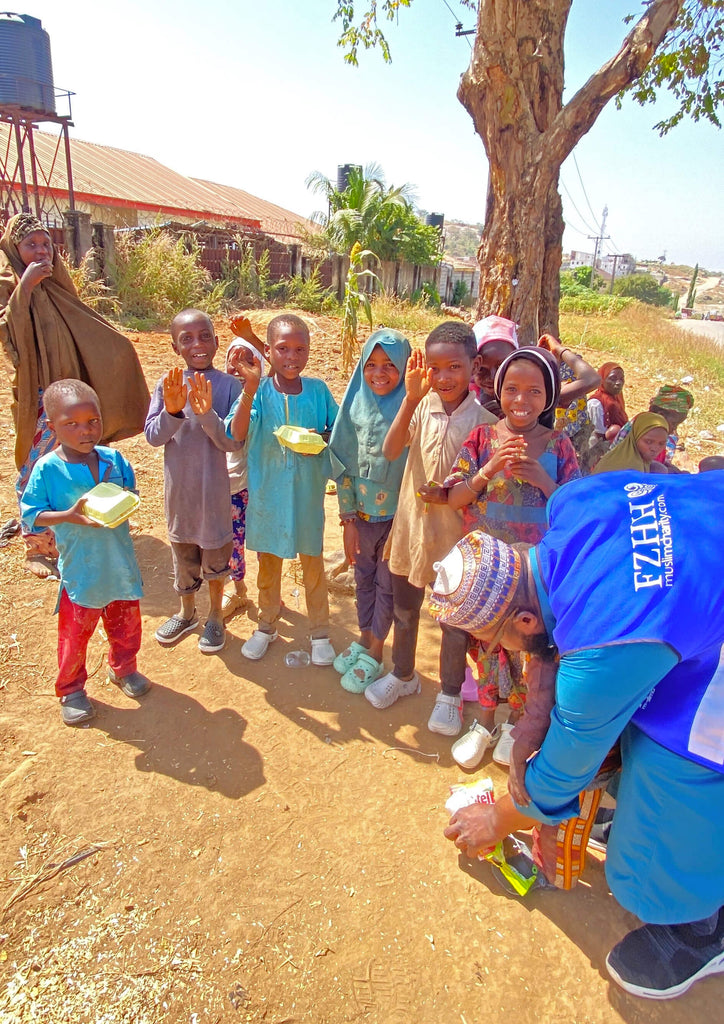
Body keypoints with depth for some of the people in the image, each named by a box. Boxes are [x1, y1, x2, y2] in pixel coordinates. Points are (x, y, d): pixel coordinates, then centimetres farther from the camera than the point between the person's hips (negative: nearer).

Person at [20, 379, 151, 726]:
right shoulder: (47, 468, -13)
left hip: (120, 562, 4)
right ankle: (71, 690, 33)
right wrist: (69, 516, -24)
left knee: (126, 623, 19)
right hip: (80, 569, -3)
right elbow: (31, 514, -10)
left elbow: (130, 494, 9)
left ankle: (123, 668, 46)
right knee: (75, 632, 10)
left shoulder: (113, 459, -3)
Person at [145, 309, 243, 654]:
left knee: (215, 554, 14)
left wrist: (206, 414, -31)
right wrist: (172, 411, -26)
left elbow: (233, 443, -16)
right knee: (183, 552, 20)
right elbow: (152, 436, -8)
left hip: (214, 488, -2)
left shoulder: (228, 385, -12)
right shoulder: (168, 383, -5)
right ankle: (186, 613, 43)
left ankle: (215, 617, 37)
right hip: (178, 487, 3)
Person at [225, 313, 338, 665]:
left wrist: (319, 438, -18)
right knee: (268, 563, 18)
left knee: (313, 563, 13)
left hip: (307, 491, 0)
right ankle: (266, 626, 40)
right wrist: (250, 389, -36)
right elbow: (238, 432, -24)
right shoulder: (259, 390, -10)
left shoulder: (318, 390, -5)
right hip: (267, 493, 0)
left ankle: (320, 632, 32)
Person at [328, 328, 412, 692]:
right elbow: (344, 463, -1)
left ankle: (374, 652, 30)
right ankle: (364, 638, 40)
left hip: (397, 514, -4)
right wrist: (348, 520, -2)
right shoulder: (356, 405, -3)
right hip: (361, 511, 4)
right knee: (364, 577, 19)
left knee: (387, 583, 12)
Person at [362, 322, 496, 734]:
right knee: (404, 611, 21)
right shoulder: (422, 405, -8)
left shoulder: (483, 421, -12)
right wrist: (411, 397, -31)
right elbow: (390, 451, -22)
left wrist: (450, 494, -22)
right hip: (412, 525, 3)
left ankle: (450, 693, 36)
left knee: (455, 620, 12)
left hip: (457, 534, -2)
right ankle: (403, 675, 46)